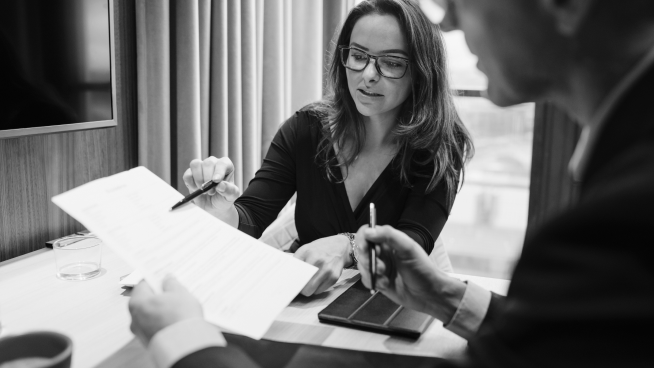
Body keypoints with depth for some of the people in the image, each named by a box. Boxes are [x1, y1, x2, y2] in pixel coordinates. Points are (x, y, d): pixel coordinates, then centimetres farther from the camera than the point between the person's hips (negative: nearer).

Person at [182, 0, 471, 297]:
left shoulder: (440, 145, -8)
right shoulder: (305, 130, -4)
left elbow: (414, 242, -18)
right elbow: (251, 218, -7)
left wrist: (345, 247, -37)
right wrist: (224, 215, -30)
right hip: (303, 301, 2)